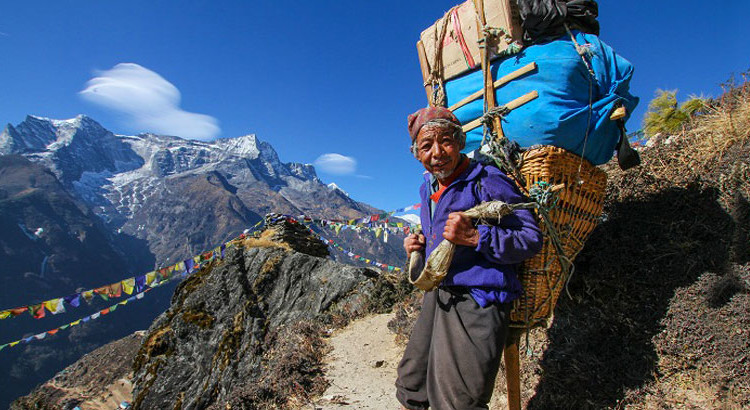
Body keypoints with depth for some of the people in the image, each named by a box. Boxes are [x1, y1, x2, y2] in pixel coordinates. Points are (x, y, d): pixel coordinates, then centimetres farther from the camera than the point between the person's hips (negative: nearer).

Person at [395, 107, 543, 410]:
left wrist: (475, 237, -28)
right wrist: (419, 245, 4)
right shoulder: (428, 188, 11)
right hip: (437, 294, 8)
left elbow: (532, 238, -14)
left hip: (477, 300, -8)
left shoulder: (487, 181, -13)